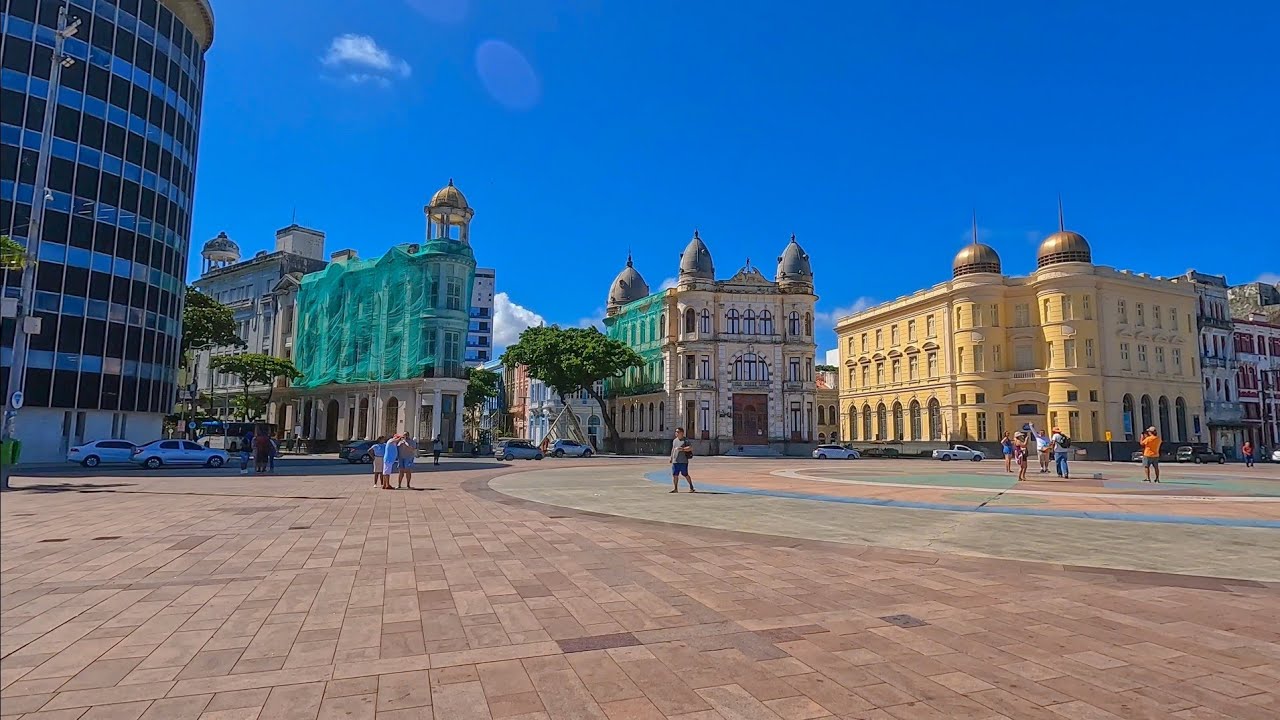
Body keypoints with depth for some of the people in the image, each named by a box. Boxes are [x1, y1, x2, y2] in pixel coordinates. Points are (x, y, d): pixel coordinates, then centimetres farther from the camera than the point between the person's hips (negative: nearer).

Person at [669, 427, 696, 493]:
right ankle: (675, 488, 9)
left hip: (683, 461, -6)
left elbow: (691, 448, -18)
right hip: (675, 461, 6)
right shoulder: (674, 440, 16)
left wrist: (682, 449, -26)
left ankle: (691, 487, 11)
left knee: (685, 474, -2)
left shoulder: (686, 440, -5)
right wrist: (671, 458, 22)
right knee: (675, 475, 2)